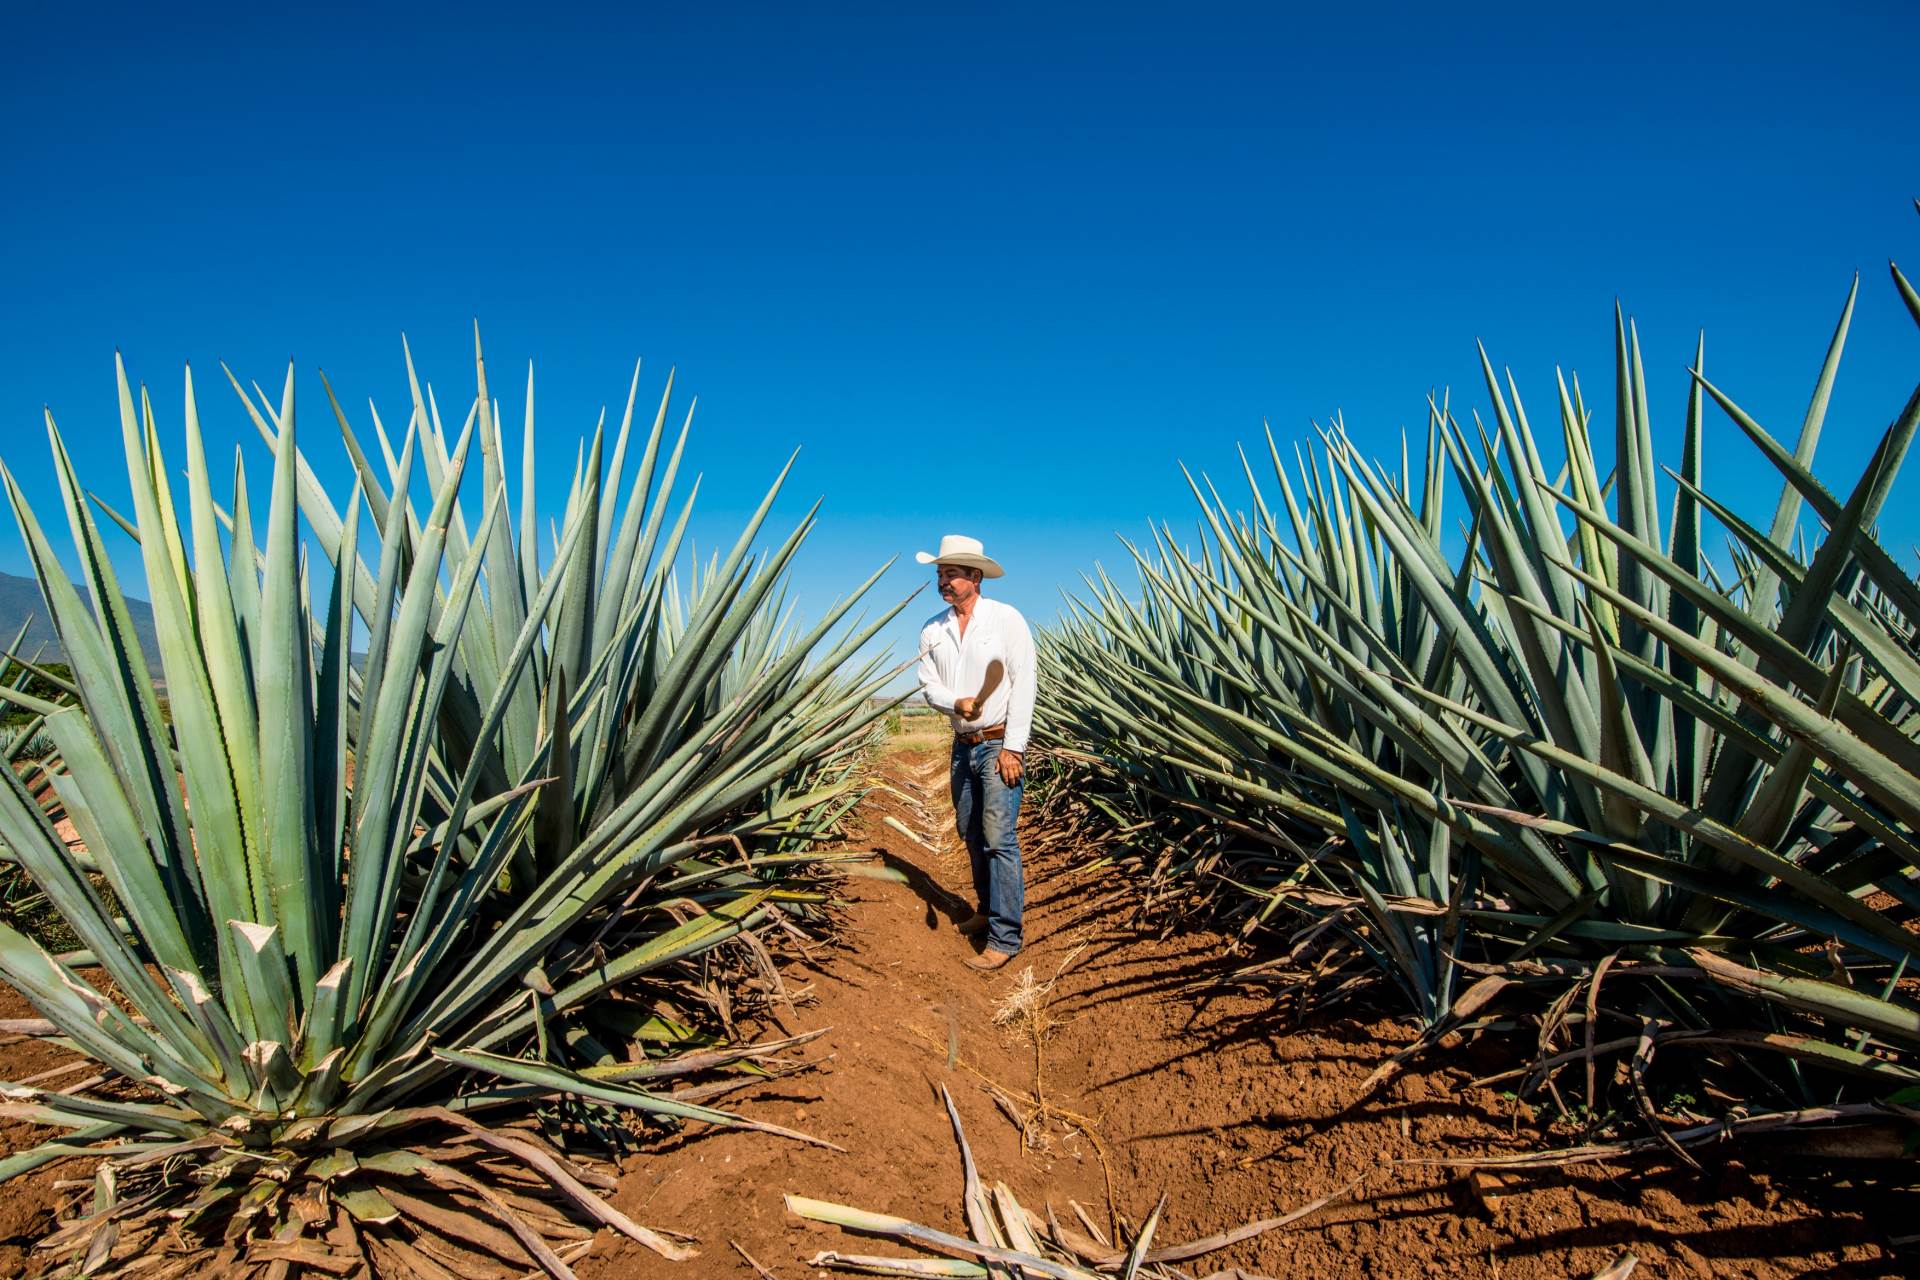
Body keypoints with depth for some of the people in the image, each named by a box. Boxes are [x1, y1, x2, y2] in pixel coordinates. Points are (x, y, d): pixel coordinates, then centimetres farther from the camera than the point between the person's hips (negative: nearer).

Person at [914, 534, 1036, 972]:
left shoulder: (1006, 619, -9)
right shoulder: (932, 630, 5)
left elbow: (1023, 685, -12)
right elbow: (929, 686, 2)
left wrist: (1012, 747, -16)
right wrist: (956, 703, -20)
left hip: (998, 743, -6)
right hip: (962, 746, 6)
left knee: (999, 839, -8)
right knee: (971, 835, 16)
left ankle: (1005, 937, 0)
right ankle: (988, 910, 34)